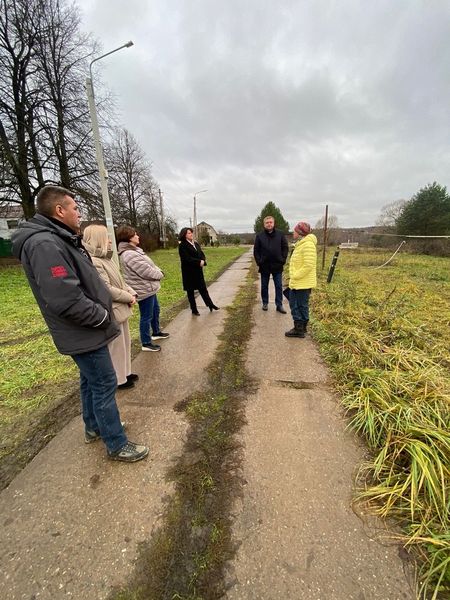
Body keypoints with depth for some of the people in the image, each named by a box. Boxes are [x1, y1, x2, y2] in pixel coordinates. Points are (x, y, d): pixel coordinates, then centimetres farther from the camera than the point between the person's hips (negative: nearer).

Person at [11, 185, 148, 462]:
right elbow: (64, 299, -31)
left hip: (85, 330, 10)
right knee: (104, 384, 2)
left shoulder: (60, 239, 12)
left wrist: (103, 307, 8)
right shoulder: (45, 244, -22)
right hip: (84, 334, -10)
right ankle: (117, 445, 20)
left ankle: (94, 427, 43)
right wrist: (102, 316, -17)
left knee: (91, 380, 22)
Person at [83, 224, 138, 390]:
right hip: (111, 312, -10)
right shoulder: (93, 262, -21)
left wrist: (131, 293, 0)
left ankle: (125, 372, 37)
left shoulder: (105, 258, 11)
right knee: (116, 346, 5)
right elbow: (107, 289, -25)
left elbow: (120, 281, 15)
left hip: (121, 308, 10)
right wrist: (128, 297, -14)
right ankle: (118, 380, 24)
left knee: (125, 342, 20)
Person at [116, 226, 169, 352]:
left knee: (155, 310, 25)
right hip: (144, 289, -11)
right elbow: (147, 272, -25)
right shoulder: (130, 255, -24)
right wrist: (160, 274, -8)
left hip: (148, 288, 11)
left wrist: (158, 271, -4)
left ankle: (156, 332, 43)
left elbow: (150, 265, 13)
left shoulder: (134, 250, 11)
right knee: (146, 316, 1)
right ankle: (146, 343, 16)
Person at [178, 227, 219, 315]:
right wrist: (199, 262, -20)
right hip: (189, 272, -6)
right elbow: (187, 258, -20)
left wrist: (203, 261, -12)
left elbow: (202, 254, 9)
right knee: (190, 291, 6)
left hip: (198, 270, 6)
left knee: (203, 288, 15)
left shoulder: (196, 244, 12)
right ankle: (194, 310, 17)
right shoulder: (182, 246, -10)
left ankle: (210, 304, 27)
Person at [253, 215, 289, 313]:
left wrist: (282, 260, -6)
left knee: (279, 286, 4)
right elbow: (256, 250, 1)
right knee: (264, 286, 11)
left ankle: (279, 305, 13)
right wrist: (259, 262, -7)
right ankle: (265, 303, 26)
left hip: (277, 266, 0)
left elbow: (285, 248, 3)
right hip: (264, 266, 0)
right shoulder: (259, 235, 0)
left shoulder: (280, 234, 1)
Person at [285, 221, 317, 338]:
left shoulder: (308, 244, -18)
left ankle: (299, 329, 12)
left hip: (303, 283, -10)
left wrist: (295, 276, -19)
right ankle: (301, 327, 28)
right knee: (294, 303, 16)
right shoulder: (301, 244, 14)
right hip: (296, 282, 10)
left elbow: (308, 265, -25)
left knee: (301, 306, 1)